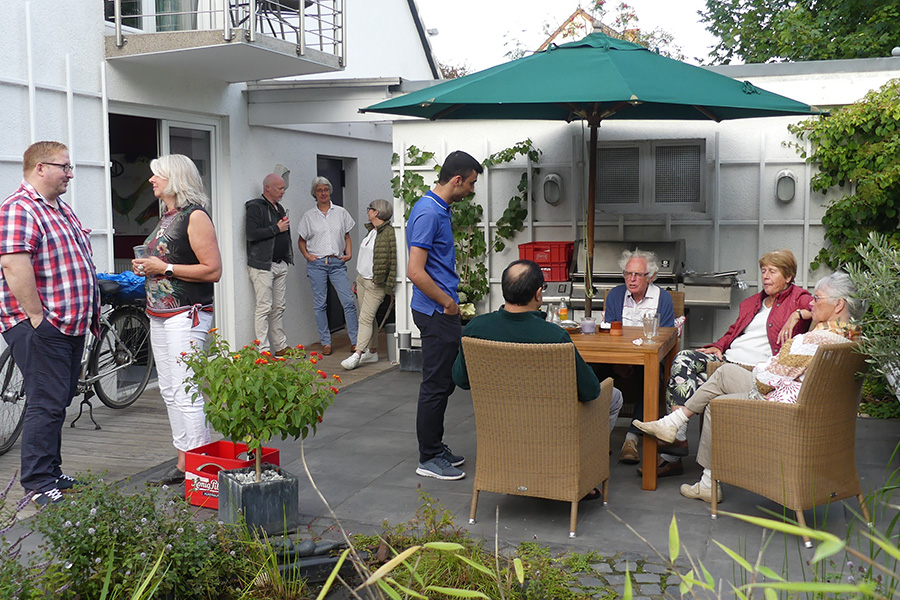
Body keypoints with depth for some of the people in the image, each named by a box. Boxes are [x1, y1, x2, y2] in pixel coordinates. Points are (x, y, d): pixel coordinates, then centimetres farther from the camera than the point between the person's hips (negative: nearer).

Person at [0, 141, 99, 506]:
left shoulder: (61, 209, 18)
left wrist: (89, 313, 21)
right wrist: (37, 317, -24)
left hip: (71, 325, 10)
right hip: (41, 328, -10)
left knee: (59, 402, 15)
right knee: (47, 405, -7)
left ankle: (51, 473, 25)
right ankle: (38, 484, 2)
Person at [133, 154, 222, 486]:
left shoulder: (195, 216, -11)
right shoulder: (167, 217, 17)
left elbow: (212, 270, -17)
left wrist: (164, 268, -16)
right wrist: (146, 267, 10)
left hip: (185, 315, -10)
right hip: (159, 315, 10)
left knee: (186, 394, -11)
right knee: (170, 392, 11)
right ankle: (183, 465, 19)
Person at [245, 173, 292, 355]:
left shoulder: (279, 208, 18)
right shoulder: (255, 207, -8)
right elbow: (252, 234, -21)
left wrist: (288, 258, 17)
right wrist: (276, 228, -15)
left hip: (281, 265, 8)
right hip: (262, 265, -8)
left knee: (279, 307, 11)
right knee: (264, 308, -8)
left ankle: (281, 347, 16)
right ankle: (263, 350, -5)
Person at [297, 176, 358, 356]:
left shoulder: (341, 213, 9)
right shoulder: (309, 216, 7)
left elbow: (347, 236, 15)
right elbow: (301, 241, 14)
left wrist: (348, 253, 1)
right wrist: (307, 255, -2)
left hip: (337, 262, 0)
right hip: (317, 264, 0)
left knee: (348, 301, -7)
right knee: (320, 304, 2)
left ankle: (356, 341, -1)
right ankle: (326, 342, 11)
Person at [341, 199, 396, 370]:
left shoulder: (389, 233, -14)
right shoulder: (371, 231, 13)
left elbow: (393, 261, -17)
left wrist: (389, 285, -19)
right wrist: (357, 282, 21)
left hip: (375, 284, -8)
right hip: (362, 279, 8)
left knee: (365, 318, -11)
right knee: (369, 318, 11)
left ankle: (357, 355, -12)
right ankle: (372, 352, 18)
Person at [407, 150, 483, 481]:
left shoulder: (440, 209, 13)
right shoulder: (428, 213, -20)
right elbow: (415, 272, -25)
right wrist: (447, 302, -14)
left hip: (443, 310, 10)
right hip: (437, 313, -10)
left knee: (443, 383, 16)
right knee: (436, 385, -2)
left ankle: (435, 448, 26)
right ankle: (429, 459, 8)